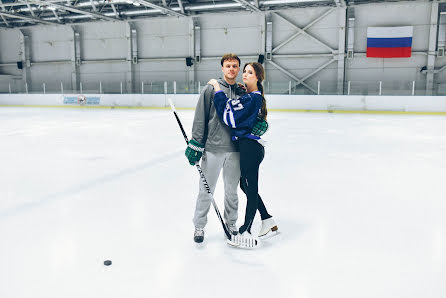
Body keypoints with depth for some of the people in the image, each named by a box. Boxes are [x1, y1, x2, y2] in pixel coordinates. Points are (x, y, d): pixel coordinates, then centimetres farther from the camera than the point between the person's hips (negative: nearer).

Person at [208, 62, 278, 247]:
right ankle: (267, 219, 31)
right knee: (245, 185, 20)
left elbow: (229, 116, -23)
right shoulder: (254, 96, 15)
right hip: (247, 146, 10)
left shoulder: (252, 98, -16)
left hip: (250, 147, -10)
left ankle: (245, 232, 13)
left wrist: (217, 89, -17)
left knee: (250, 188, 0)